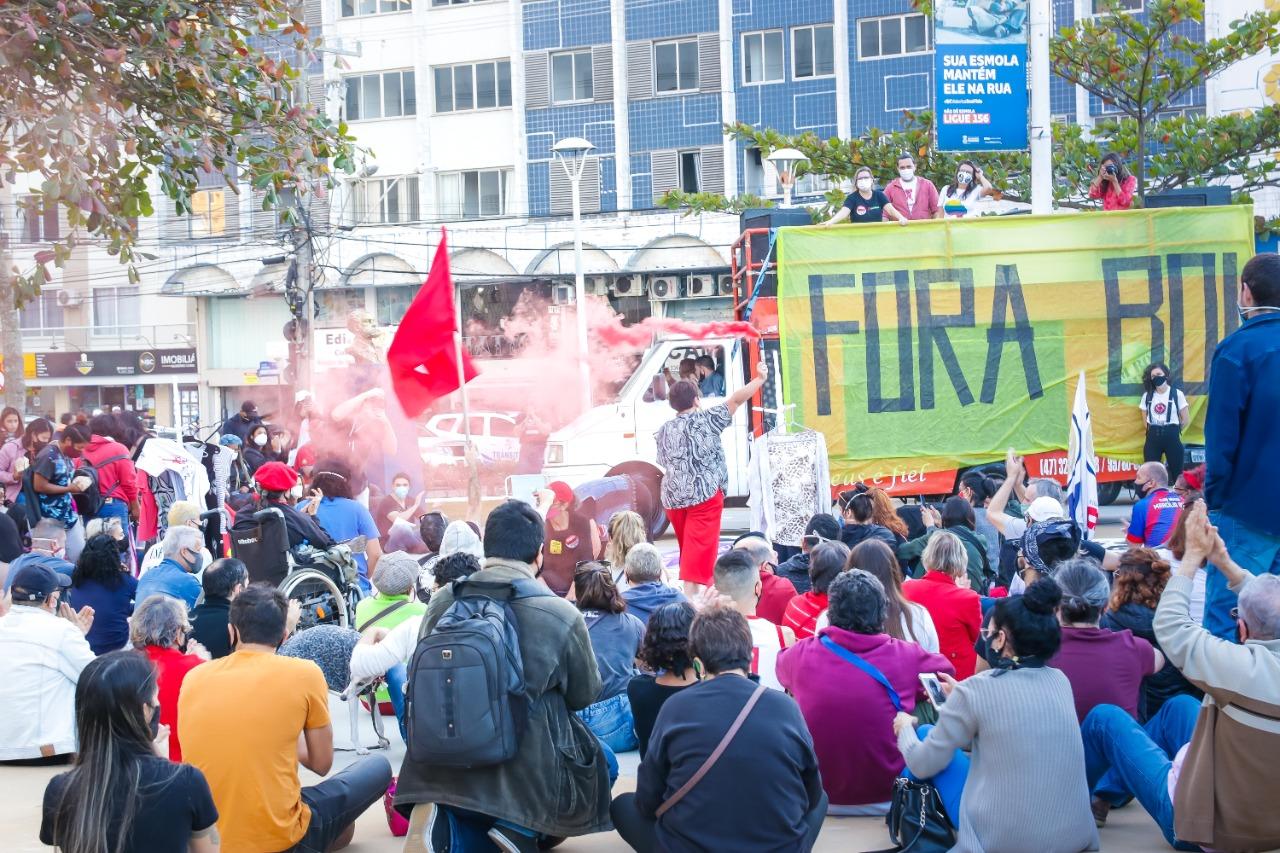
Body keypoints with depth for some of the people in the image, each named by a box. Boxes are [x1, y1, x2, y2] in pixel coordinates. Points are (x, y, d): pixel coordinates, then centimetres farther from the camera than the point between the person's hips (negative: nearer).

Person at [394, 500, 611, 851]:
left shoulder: (442, 602, -1)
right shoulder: (562, 615, -11)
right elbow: (585, 694, 5)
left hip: (443, 768, 2)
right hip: (528, 773, -2)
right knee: (601, 761, 24)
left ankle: (441, 819, -5)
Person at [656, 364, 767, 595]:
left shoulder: (664, 430, 9)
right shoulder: (706, 419, -4)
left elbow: (665, 463, 15)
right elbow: (736, 400, -3)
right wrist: (759, 379, 4)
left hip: (673, 497, 6)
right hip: (704, 495, -5)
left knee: (687, 550, 19)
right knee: (699, 550, -9)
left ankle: (689, 592, 26)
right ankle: (690, 595, -18)